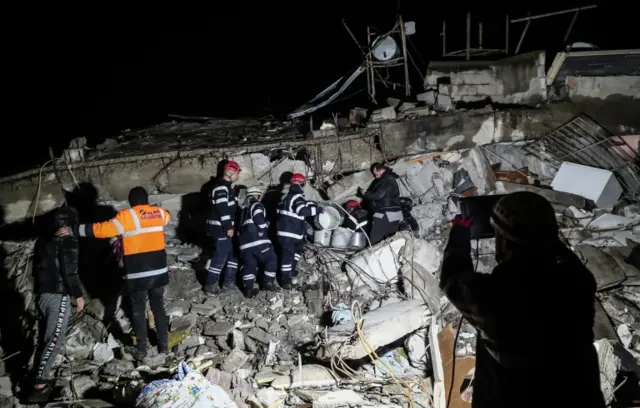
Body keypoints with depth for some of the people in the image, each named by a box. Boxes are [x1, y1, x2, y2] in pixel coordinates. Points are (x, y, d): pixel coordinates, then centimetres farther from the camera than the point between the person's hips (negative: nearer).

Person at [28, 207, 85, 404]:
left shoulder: (42, 240, 13)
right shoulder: (68, 241, -12)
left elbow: (37, 267, 19)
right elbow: (70, 272, -17)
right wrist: (78, 295, -8)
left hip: (41, 294, 8)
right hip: (58, 295, -8)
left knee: (45, 337, 15)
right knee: (54, 339, -7)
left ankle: (39, 377, 19)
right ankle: (39, 385, -10)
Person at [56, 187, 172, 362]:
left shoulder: (127, 216, -11)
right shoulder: (159, 213, 4)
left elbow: (101, 229, -17)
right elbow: (167, 216, 29)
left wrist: (73, 230, -11)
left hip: (138, 275, -4)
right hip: (159, 272, 4)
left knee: (138, 311, 12)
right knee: (159, 308, 17)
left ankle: (141, 350, 21)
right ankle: (164, 346, 25)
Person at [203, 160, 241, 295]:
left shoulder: (225, 187, 17)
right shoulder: (221, 187, -17)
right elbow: (223, 209, -23)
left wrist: (230, 227, 24)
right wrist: (228, 227, -21)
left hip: (225, 228, 11)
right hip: (221, 229, -11)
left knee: (232, 253, 15)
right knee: (220, 256, -5)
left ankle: (228, 282, 21)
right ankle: (211, 285, 3)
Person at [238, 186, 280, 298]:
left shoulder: (244, 209, 26)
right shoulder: (256, 205, 0)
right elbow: (258, 216, -21)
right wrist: (263, 229, -13)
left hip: (244, 242, 8)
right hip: (257, 240, -8)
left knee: (249, 265, 11)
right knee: (271, 259, 6)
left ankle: (248, 289, 7)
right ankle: (268, 283, 6)